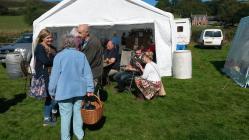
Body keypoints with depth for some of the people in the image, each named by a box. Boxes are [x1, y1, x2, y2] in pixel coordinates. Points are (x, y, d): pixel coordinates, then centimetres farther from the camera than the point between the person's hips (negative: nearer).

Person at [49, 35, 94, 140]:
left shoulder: (59, 56, -7)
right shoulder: (82, 55, 1)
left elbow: (55, 76, -6)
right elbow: (88, 73, 1)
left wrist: (52, 91, 4)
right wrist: (90, 89, 7)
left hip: (64, 91, -3)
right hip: (79, 90, 3)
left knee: (65, 116, 6)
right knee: (78, 112, 17)